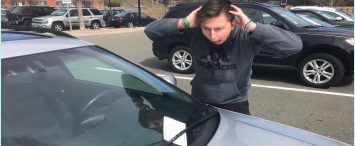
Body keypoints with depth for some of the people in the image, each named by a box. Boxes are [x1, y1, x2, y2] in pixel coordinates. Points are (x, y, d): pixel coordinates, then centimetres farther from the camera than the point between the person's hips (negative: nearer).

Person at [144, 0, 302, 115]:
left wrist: (252, 27, -35)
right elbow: (150, 31, -13)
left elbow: (295, 45, -28)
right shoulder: (193, 33, -15)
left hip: (234, 103, -1)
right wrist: (183, 23, -29)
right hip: (199, 101, 2)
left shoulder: (246, 38, -21)